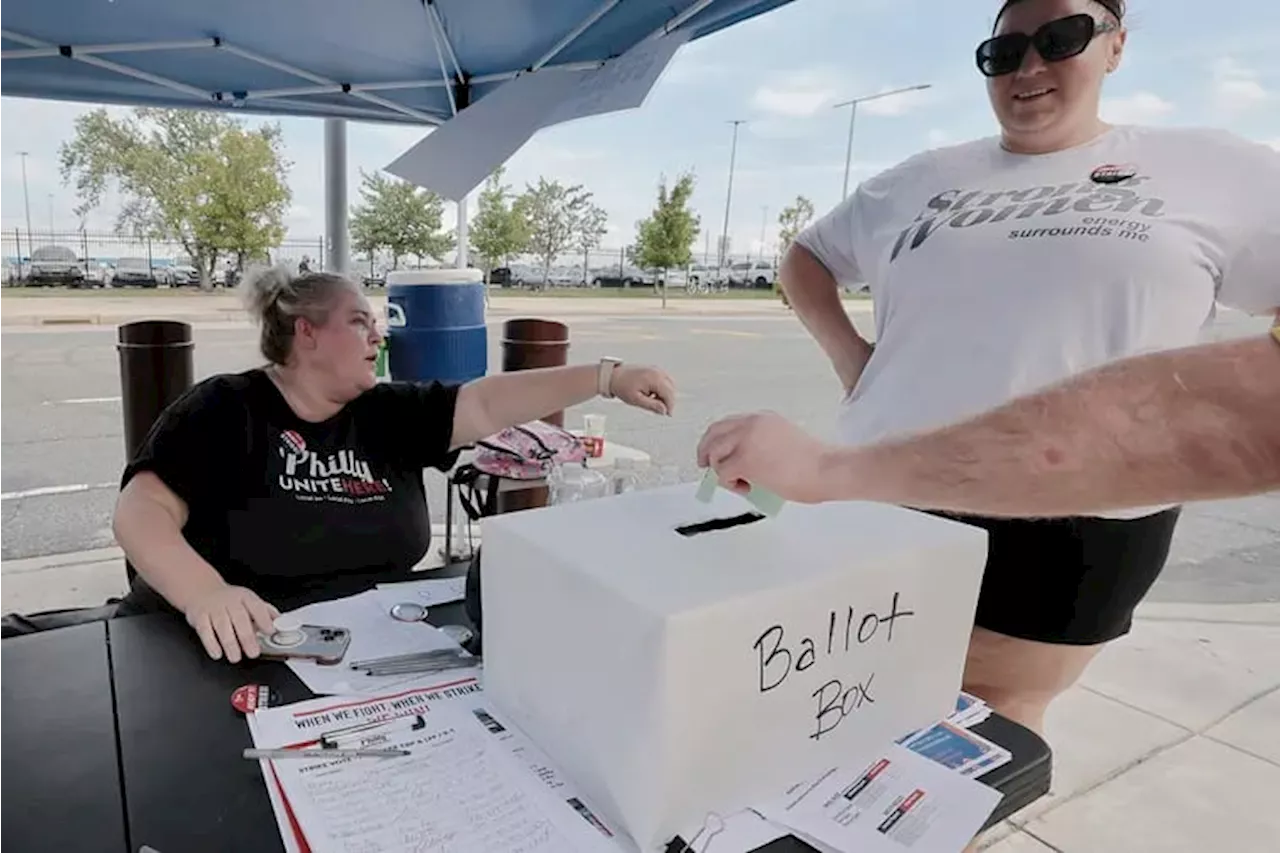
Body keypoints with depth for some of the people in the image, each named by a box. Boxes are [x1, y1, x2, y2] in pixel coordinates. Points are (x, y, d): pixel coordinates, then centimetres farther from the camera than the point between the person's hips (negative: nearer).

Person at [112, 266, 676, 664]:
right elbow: (141, 509, -14)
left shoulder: (389, 414, 6)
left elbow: (488, 404, -2)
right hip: (218, 657, -3)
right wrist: (204, 594, -34)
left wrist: (607, 377, -9)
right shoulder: (224, 408, -6)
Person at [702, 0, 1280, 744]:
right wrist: (847, 353, 4)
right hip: (882, 503, 3)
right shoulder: (924, 180, 9)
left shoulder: (1213, 172, 3)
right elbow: (806, 257, 19)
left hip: (1074, 528, -2)